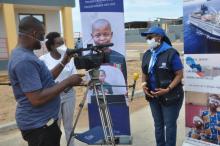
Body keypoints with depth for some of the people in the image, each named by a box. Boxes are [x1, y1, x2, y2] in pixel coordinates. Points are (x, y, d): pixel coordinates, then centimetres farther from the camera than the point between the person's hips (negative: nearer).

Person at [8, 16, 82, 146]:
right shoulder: (25, 60, -25)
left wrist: (63, 63, 5)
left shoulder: (24, 55, 8)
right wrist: (67, 82, -21)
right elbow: (37, 99, -28)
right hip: (38, 125, -10)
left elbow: (46, 80, 13)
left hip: (43, 121, 10)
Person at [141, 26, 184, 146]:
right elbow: (144, 73, 13)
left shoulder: (171, 53, -14)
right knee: (158, 124, 18)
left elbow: (179, 75, -13)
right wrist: (144, 84, -6)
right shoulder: (147, 54, 4)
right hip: (153, 96, 6)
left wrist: (167, 90, -22)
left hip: (170, 96, -6)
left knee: (169, 124, 5)